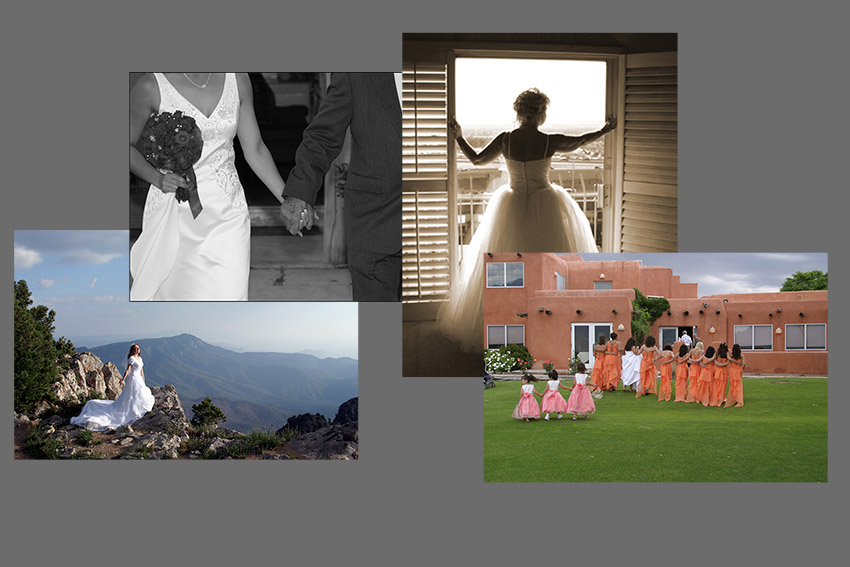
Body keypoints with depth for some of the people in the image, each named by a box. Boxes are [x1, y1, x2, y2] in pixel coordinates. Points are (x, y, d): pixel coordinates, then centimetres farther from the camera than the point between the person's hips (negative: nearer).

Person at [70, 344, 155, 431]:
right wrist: (123, 379, -26)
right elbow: (127, 369, -17)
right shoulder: (131, 358, -10)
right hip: (133, 380, -8)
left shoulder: (140, 358, 14)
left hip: (139, 380, 8)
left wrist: (143, 383, 21)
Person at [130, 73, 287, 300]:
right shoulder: (152, 87, -8)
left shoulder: (237, 79, 2)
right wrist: (158, 178, -15)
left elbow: (255, 149, 9)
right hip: (174, 210, -2)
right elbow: (129, 146, 3)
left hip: (227, 213, 2)